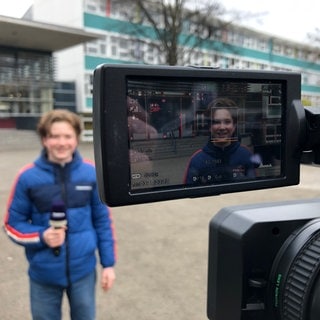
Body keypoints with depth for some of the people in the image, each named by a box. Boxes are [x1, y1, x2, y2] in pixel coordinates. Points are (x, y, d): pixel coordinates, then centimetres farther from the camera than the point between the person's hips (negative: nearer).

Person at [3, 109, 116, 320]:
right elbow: (13, 224, -2)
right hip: (44, 273, 0)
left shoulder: (91, 173, -7)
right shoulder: (28, 177, -11)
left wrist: (109, 263, 1)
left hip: (83, 270, 1)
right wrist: (42, 237, -20)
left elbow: (103, 221, 1)